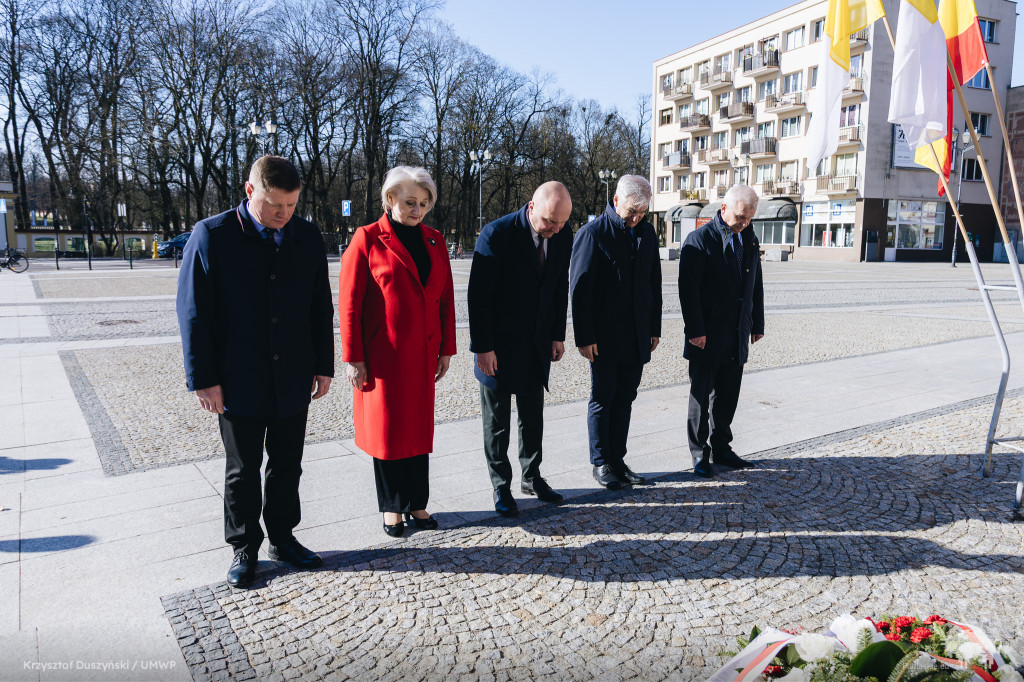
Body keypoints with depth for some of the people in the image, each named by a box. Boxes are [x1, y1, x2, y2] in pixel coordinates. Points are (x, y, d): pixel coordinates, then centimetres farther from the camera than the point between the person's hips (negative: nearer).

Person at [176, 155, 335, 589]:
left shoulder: (308, 237, 2)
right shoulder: (212, 236, -9)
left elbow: (321, 308, 8)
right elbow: (193, 312, -8)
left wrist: (324, 366, 5)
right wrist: (204, 379, -10)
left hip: (293, 381, 3)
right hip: (238, 383, -3)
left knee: (287, 467, 15)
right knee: (242, 471, 11)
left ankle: (283, 539, 32)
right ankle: (244, 549, 28)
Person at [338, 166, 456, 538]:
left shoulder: (434, 240, 8)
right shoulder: (367, 239, -7)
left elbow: (445, 298, 10)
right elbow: (349, 303, -8)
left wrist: (446, 348, 7)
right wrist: (354, 358, -11)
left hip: (422, 353, 4)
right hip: (382, 354, -4)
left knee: (419, 426, 11)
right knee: (387, 427, 7)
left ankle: (417, 503, 24)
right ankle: (393, 507, 23)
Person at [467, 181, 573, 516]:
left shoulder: (563, 237, -2)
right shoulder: (496, 234, -19)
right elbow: (478, 296, -17)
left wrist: (558, 335, 6)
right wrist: (483, 347, -17)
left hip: (538, 345, 5)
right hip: (499, 344, -5)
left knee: (534, 417, 16)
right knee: (497, 420, 8)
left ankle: (531, 476, 32)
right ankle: (501, 486, 22)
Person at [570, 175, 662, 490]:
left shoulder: (647, 233, 10)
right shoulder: (592, 233, -9)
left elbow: (654, 284, 16)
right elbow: (579, 289, -11)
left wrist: (654, 328, 12)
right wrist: (584, 337, -14)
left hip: (637, 338, 6)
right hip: (604, 337, -5)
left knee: (625, 399, 11)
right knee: (602, 399, 4)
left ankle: (617, 460, 22)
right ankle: (601, 464, 16)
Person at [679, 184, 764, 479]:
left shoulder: (750, 240, 11)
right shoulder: (699, 240, -9)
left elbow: (756, 286, 17)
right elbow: (688, 288, -14)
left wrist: (757, 324, 14)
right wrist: (695, 330, -18)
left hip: (738, 335, 6)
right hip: (707, 337, -6)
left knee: (728, 396, 13)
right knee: (701, 396, 4)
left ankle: (721, 449, 26)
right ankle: (700, 455, 14)